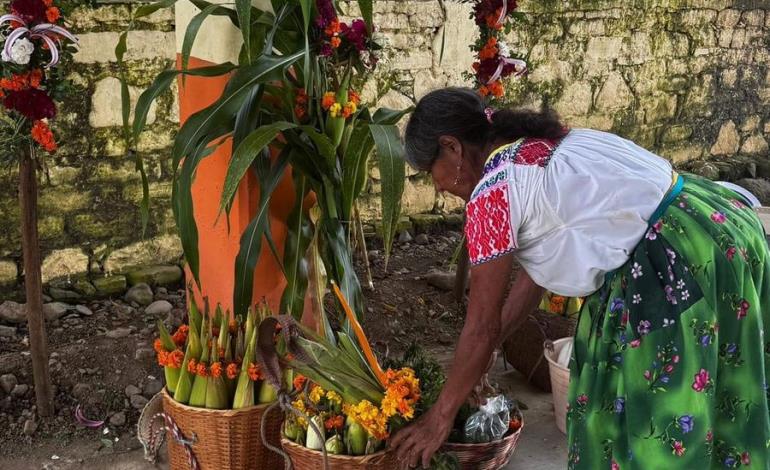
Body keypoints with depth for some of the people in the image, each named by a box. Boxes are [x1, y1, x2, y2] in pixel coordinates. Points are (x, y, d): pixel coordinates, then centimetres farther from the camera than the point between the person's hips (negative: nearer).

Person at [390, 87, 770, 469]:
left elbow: (482, 325, -6)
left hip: (677, 264, -9)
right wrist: (473, 367, 25)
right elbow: (537, 269, 21)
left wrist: (441, 417, 7)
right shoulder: (539, 147, 16)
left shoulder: (493, 193, -11)